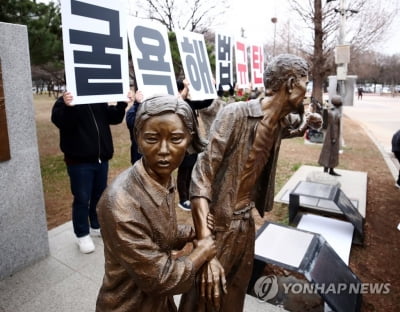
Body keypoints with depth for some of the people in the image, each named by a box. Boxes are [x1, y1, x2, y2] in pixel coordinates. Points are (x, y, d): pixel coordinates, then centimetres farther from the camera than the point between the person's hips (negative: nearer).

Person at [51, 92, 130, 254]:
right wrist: (66, 107, -41)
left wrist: (122, 104, -8)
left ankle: (97, 226, 35)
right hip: (79, 161, -5)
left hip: (101, 158, 6)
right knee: (82, 198, 2)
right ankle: (82, 235, 19)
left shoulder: (99, 100, 9)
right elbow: (58, 121, -22)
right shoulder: (65, 101, -6)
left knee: (100, 195, 16)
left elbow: (114, 118, 8)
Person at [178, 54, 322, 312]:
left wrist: (307, 122, 6)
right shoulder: (236, 114, -21)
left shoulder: (281, 123, 2)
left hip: (246, 223, 7)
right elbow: (201, 179, -24)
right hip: (219, 225, -6)